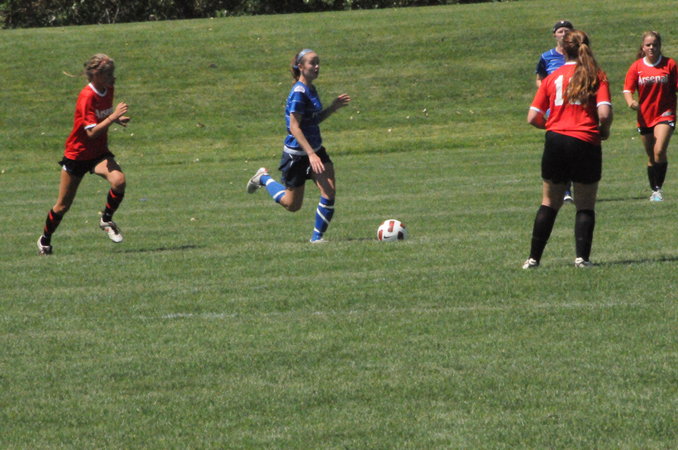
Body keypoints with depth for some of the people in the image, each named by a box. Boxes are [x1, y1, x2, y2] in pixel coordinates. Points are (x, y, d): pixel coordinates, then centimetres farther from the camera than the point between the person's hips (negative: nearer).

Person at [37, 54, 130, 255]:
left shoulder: (108, 90, -1)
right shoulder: (87, 97, -24)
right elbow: (92, 132, -30)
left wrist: (118, 119, -1)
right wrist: (113, 117, -34)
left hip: (99, 154, 5)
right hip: (77, 154, -5)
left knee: (119, 180, -26)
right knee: (63, 205, 6)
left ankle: (106, 220, -2)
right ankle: (45, 240, 30)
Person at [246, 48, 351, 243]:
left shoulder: (311, 90, 6)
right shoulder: (298, 92, -20)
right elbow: (294, 127, -24)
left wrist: (333, 107, 5)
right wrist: (311, 154, -29)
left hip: (315, 150, 7)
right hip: (297, 154, -7)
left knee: (329, 192, -12)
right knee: (292, 205, 8)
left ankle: (317, 236, 1)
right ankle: (264, 178, 34)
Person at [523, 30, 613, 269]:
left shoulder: (552, 78, 6)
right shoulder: (596, 76, -2)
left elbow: (533, 118, 4)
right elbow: (604, 113, -14)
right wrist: (604, 131, 7)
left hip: (555, 141, 2)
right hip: (585, 144, -2)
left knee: (549, 204, 14)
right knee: (585, 206, 9)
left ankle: (534, 258, 13)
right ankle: (582, 256, -1)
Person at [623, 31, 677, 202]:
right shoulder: (636, 67, 0)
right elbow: (627, 89, -2)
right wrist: (630, 101, -23)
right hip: (645, 116, 3)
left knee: (659, 151, -21)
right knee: (651, 156, 11)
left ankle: (659, 188, -11)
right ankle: (654, 190, 24)